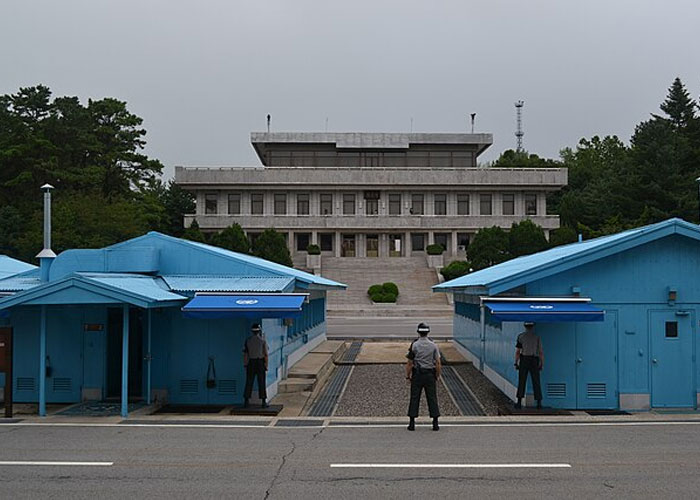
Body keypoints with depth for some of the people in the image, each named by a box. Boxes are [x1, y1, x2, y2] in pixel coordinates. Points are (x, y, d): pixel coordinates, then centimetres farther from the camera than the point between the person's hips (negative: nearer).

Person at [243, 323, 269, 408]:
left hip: (250, 363, 1)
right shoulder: (262, 340, -6)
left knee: (249, 383, 5)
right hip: (260, 363, -1)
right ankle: (264, 402, 2)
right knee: (261, 383, 3)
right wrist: (266, 366, -2)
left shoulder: (248, 340, -1)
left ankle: (246, 402, 4)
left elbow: (245, 354, -3)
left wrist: (245, 365, 3)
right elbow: (266, 354, -8)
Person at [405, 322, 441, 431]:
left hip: (417, 374, -1)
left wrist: (408, 375, 4)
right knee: (432, 398, 5)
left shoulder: (414, 345, -5)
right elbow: (438, 363, -1)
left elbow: (409, 363, -5)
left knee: (414, 398, 3)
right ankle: (435, 423, 6)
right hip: (430, 374, 1)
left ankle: (412, 423, 3)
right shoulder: (433, 345, 0)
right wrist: (438, 375, 9)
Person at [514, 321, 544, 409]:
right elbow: (541, 352, -1)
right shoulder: (537, 337, 1)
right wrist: (542, 364, 4)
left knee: (521, 382, 4)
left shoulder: (521, 336, 0)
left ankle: (519, 402, -1)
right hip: (534, 361, 0)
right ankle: (539, 403, 1)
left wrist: (516, 363, 2)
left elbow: (517, 351, -3)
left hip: (523, 360, 0)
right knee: (536, 383, 5)